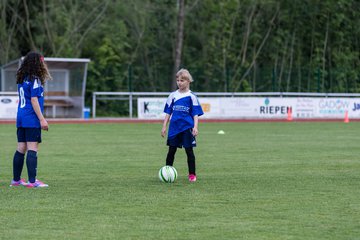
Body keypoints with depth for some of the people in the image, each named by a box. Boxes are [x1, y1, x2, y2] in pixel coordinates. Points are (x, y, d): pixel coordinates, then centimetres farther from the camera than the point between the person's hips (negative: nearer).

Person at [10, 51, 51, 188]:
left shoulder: (21, 79, 14)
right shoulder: (34, 80, -11)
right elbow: (34, 100, -15)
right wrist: (42, 119, -14)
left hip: (21, 119, 8)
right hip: (32, 120, -8)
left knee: (21, 149, 12)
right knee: (32, 149, -8)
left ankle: (16, 180, 16)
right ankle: (32, 181, -11)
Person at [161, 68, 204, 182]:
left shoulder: (191, 96, -1)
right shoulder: (173, 96, 8)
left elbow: (196, 114, -3)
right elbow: (168, 112, 12)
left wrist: (195, 127, -14)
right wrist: (164, 127, 6)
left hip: (187, 128, -3)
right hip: (174, 127, 3)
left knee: (189, 150, 2)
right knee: (171, 150, 4)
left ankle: (192, 174, 10)